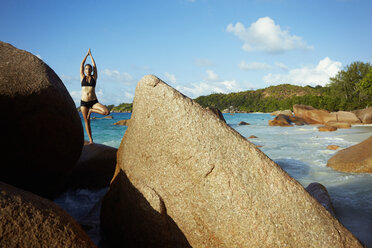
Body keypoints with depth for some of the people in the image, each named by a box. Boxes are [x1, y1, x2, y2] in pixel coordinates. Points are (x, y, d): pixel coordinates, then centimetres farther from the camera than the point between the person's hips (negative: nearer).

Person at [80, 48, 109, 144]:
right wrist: (87, 54, 14)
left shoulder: (94, 77, 8)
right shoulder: (82, 77, 9)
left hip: (94, 101, 0)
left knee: (106, 112, -22)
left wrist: (91, 55, 15)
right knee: (86, 121, -1)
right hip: (84, 102, 0)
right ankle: (90, 140, 8)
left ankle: (91, 110, 3)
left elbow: (94, 65, 6)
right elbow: (82, 64, 7)